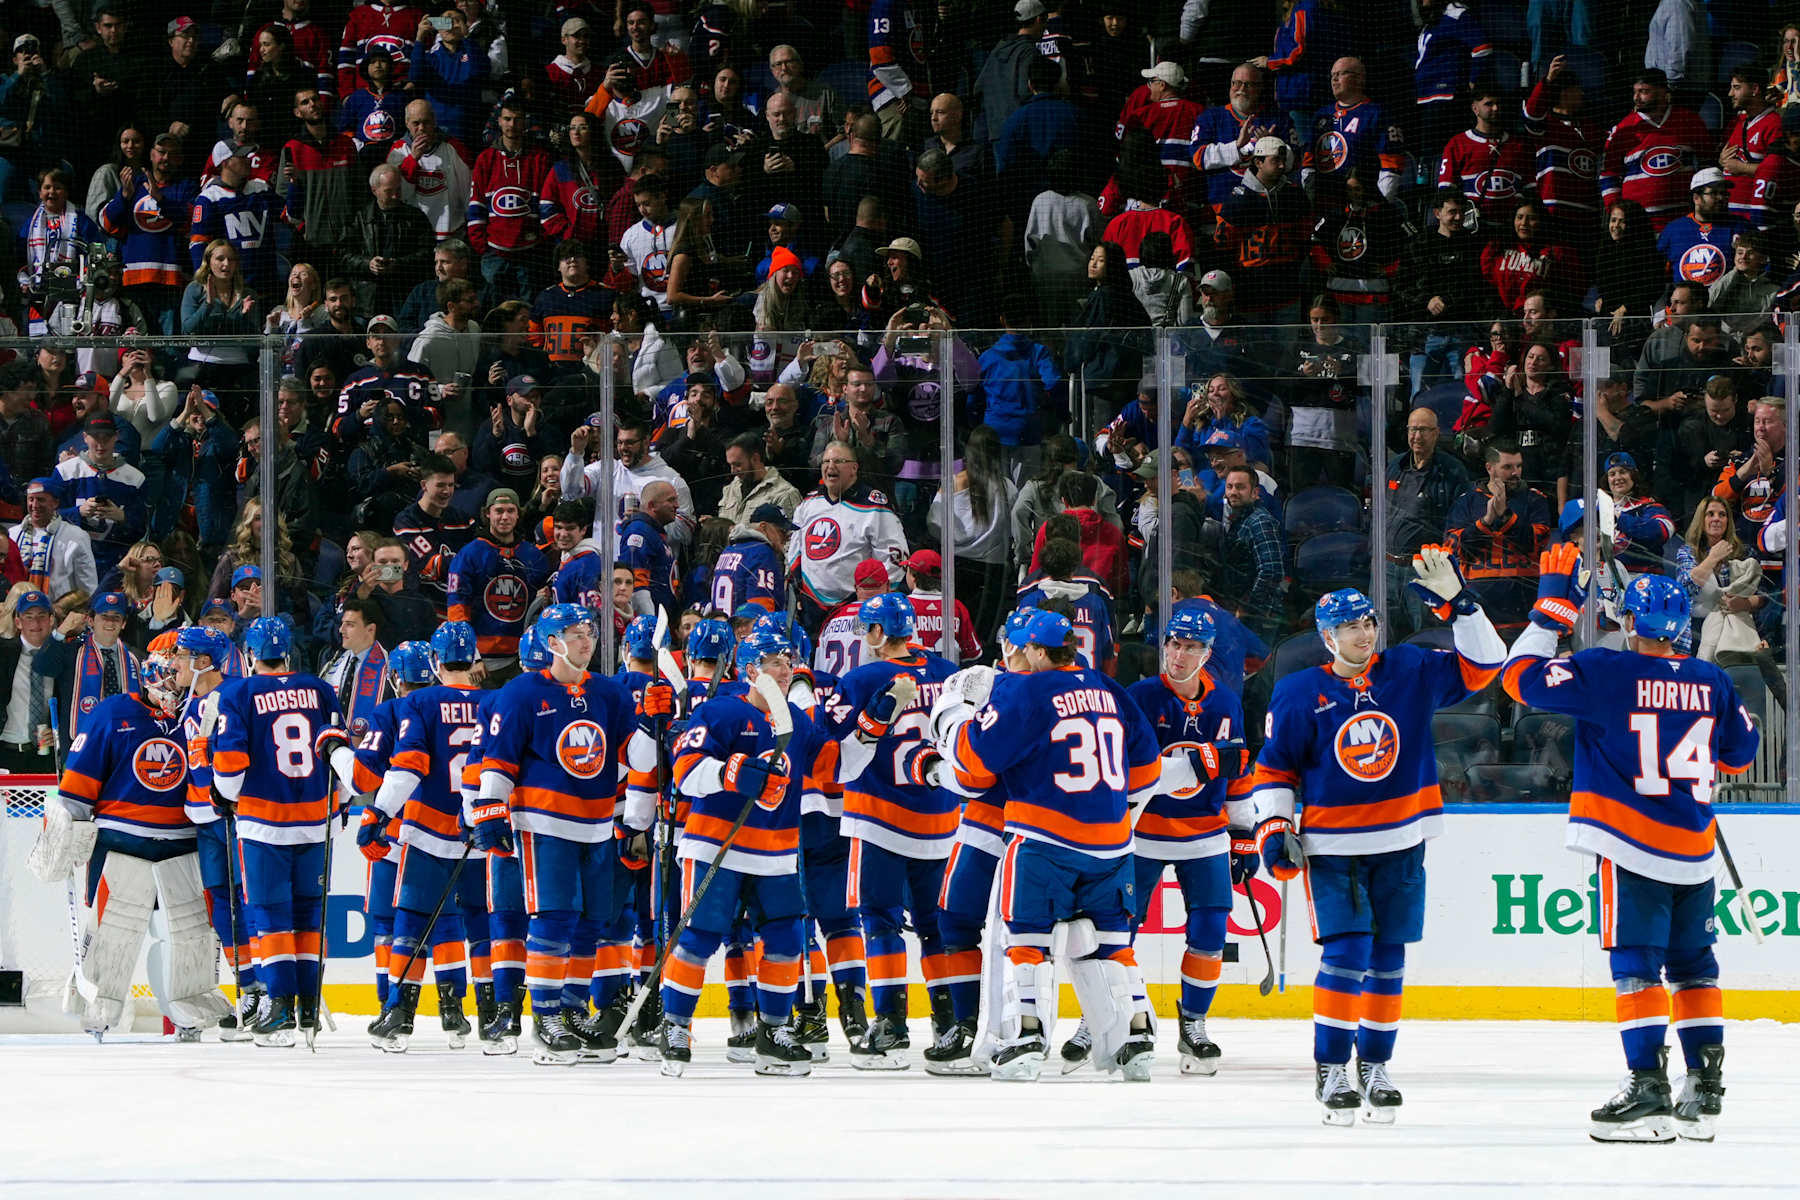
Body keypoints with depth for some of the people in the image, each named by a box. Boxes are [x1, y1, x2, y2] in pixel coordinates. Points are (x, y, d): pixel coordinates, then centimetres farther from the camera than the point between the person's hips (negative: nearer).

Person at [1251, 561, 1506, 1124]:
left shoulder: (1410, 673, 1)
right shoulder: (1300, 694, -4)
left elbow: (1480, 665, 0)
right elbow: (1273, 768, 3)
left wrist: (1456, 602, -10)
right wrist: (1273, 827, -6)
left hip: (1400, 845, 3)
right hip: (1332, 848, -3)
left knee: (1387, 959, 8)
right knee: (1348, 952, -14)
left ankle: (1374, 1066, 21)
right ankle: (1330, 1071, -5)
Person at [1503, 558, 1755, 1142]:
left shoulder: (1606, 673, -10)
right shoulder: (1711, 683, 6)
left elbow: (1522, 675, -6)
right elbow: (1740, 752, 18)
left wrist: (1554, 605, 2)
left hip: (1633, 851, -5)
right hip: (1695, 853, 5)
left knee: (1637, 964, -4)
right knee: (1693, 966, 14)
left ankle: (1648, 1092, -12)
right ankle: (1704, 1091, 15)